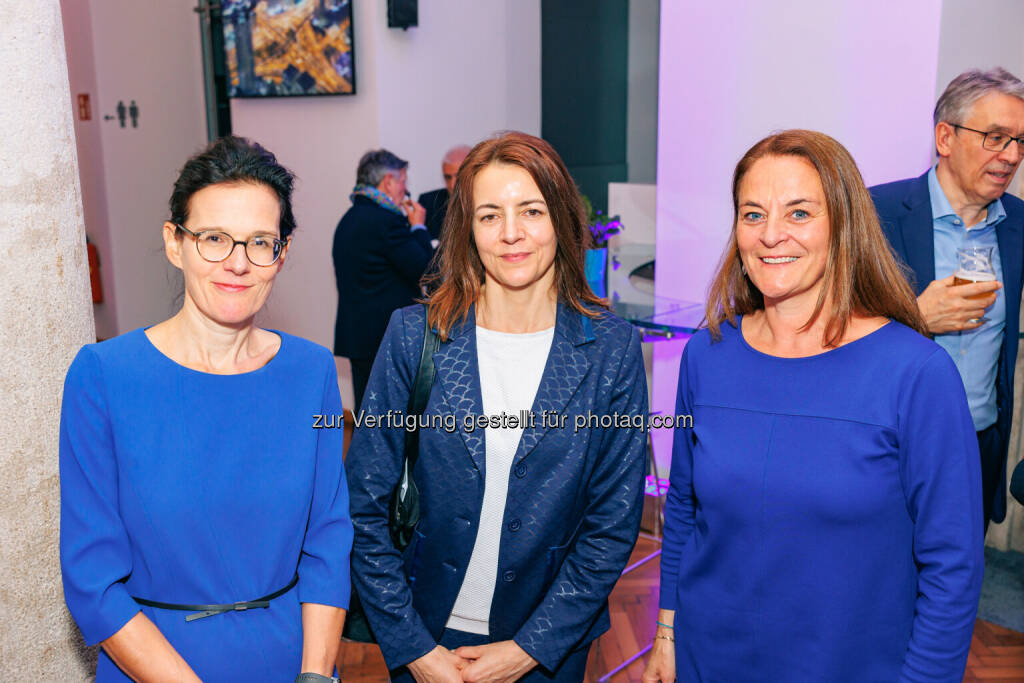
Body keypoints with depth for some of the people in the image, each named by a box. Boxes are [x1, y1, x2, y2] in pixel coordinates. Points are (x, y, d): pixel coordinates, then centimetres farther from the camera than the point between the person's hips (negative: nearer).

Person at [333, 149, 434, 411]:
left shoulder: (348, 219, 13)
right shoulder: (386, 220, -17)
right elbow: (425, 269, -15)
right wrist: (418, 226, -1)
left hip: (355, 334, 9)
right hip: (387, 336, -9)